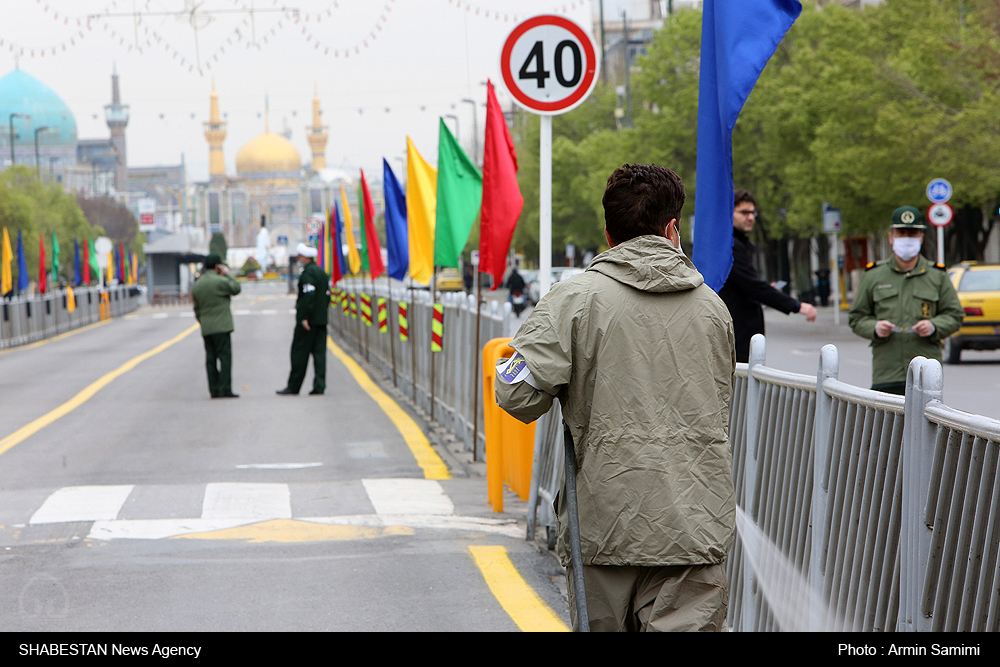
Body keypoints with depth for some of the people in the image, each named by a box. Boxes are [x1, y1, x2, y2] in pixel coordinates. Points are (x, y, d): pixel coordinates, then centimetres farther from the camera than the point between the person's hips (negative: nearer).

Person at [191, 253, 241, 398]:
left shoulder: (197, 285, 11)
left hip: (206, 329, 7)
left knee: (211, 359, 7)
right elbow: (236, 289, 2)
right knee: (225, 357, -7)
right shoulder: (219, 281, -12)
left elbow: (197, 310, 16)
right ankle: (225, 389, -13)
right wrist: (227, 274, 6)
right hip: (221, 326, -7)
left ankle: (214, 390, 5)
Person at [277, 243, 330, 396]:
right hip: (321, 320, 8)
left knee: (300, 353, -1)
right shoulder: (322, 272, 14)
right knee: (319, 352, 6)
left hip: (308, 321, -8)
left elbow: (309, 295, -22)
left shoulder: (307, 273, -13)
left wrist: (304, 317, -21)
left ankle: (293, 386, 3)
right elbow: (327, 294, 14)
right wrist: (324, 312, 16)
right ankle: (319, 385, 1)